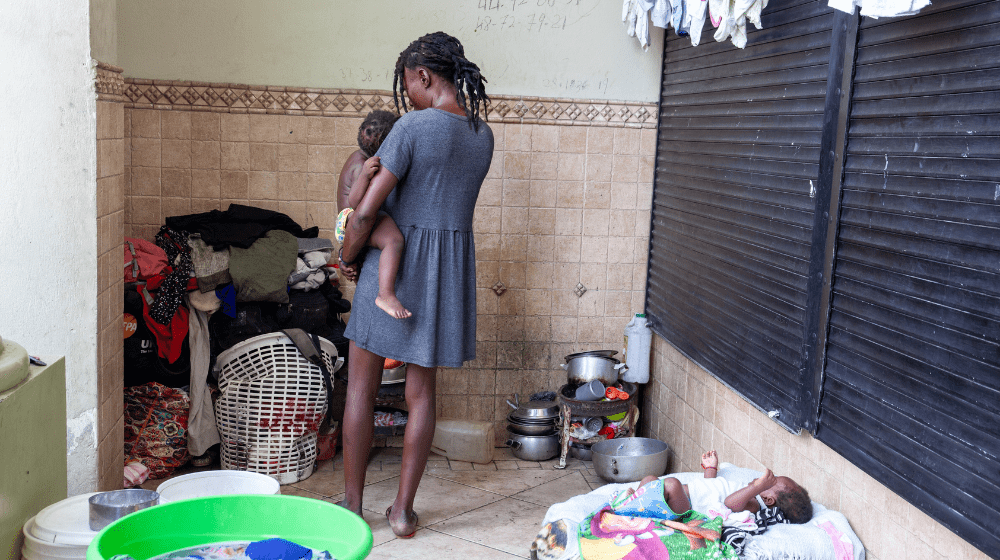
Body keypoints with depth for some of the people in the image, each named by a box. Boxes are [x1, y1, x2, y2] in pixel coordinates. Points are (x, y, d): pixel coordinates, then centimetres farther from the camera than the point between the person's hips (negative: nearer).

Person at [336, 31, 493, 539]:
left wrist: (347, 257, 0)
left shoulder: (413, 127, -16)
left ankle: (352, 504, 19)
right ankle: (403, 508, 18)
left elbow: (366, 210, -18)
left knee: (361, 387, 9)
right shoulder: (483, 136, 4)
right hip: (451, 267, 6)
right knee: (420, 390, 12)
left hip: (395, 262, -6)